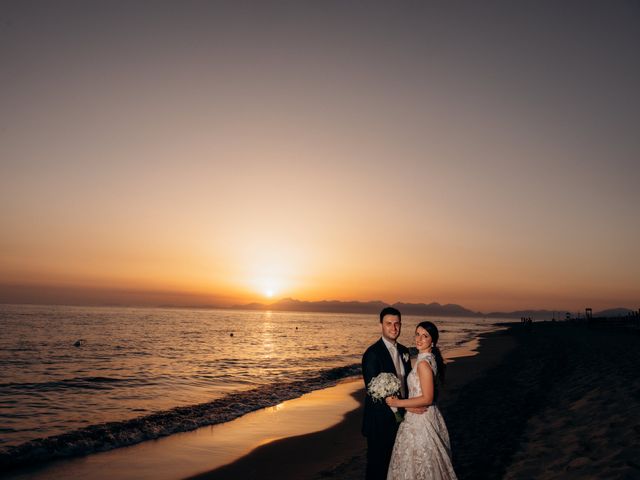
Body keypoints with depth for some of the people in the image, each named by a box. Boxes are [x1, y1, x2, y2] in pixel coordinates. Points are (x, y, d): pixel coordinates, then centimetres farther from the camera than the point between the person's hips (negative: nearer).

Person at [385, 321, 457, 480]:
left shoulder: (423, 363, -22)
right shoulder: (430, 359, 7)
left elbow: (427, 399, -22)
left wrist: (398, 403, -17)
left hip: (420, 420, -9)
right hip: (427, 415, 9)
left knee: (419, 466, 5)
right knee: (428, 465, 20)